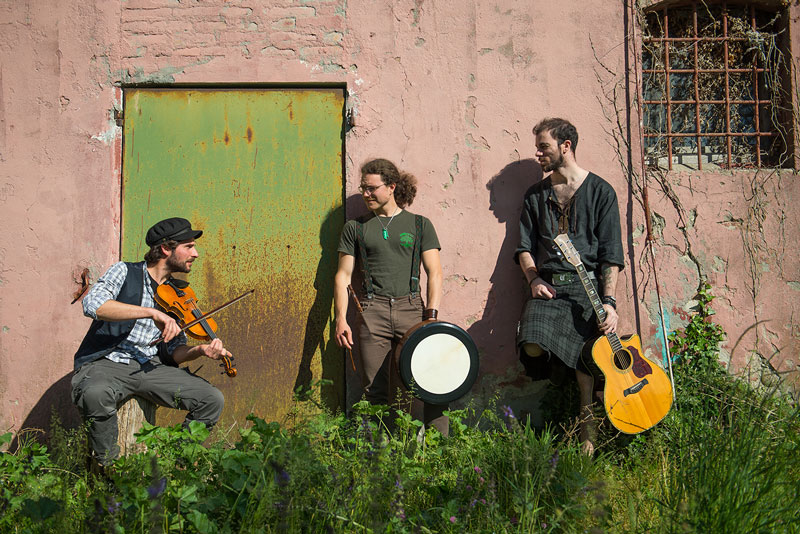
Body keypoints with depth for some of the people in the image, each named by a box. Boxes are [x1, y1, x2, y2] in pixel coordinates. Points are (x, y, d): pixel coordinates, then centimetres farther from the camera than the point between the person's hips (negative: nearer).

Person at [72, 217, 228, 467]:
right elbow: (92, 304, -20)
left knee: (212, 399, -13)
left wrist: (199, 350, -13)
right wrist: (151, 312, -27)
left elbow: (174, 350, 11)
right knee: (96, 394, -39)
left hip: (149, 367, 5)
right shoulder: (125, 273, 1)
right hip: (105, 363, -5)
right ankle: (108, 465, -13)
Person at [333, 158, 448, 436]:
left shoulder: (419, 225, 11)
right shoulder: (355, 228, 14)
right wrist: (341, 318, -1)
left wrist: (431, 316, -6)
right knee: (376, 391, 0)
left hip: (411, 308, 0)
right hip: (372, 312, 1)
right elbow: (343, 275, 11)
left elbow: (434, 273, 6)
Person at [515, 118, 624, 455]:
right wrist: (534, 279, -3)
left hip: (586, 285, -3)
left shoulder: (600, 191, 5)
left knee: (584, 346, -20)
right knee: (533, 346, -22)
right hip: (547, 286, 3)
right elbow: (525, 247, 17)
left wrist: (609, 300, -12)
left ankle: (586, 418, 1)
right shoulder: (536, 195, 18)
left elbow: (611, 254, -1)